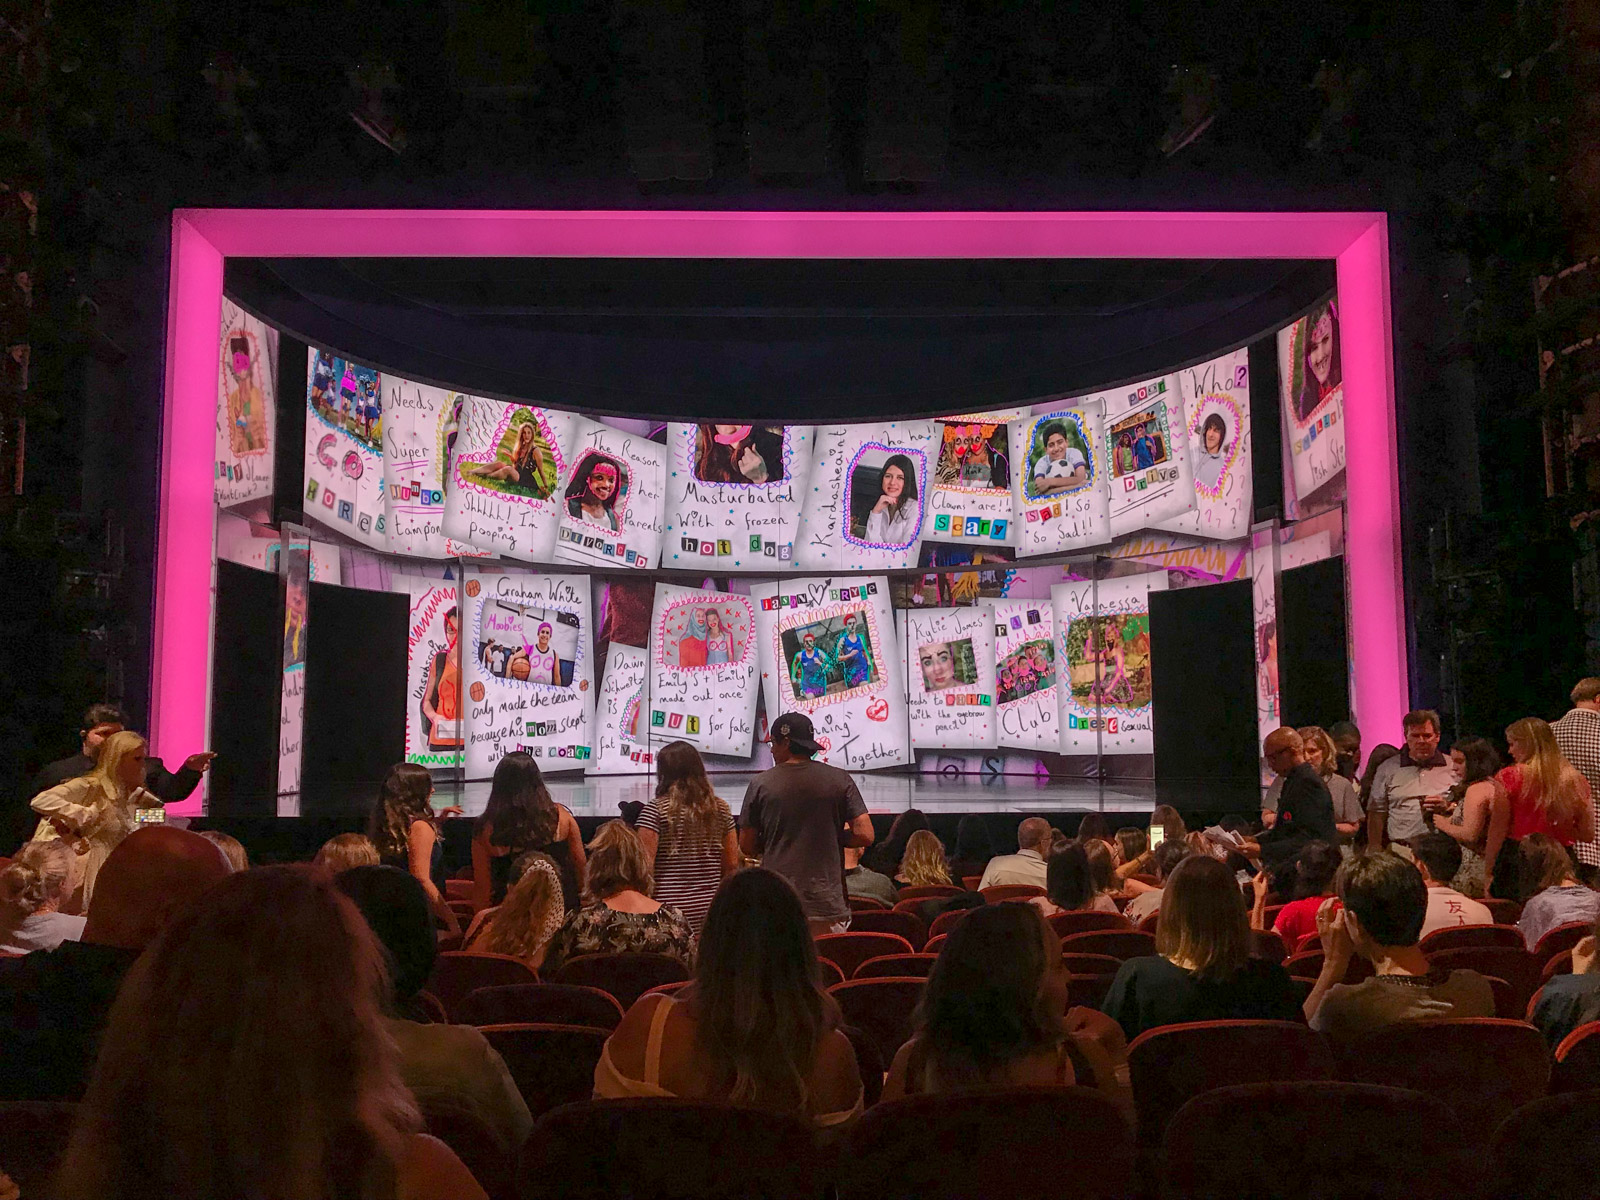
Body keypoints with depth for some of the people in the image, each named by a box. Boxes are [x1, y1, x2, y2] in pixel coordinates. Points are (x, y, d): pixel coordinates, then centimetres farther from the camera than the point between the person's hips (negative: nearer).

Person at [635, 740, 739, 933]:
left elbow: (645, 865, -11)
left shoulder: (655, 810, -7)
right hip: (710, 911, 4)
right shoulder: (720, 809, 6)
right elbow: (732, 864, 9)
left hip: (668, 910, -4)